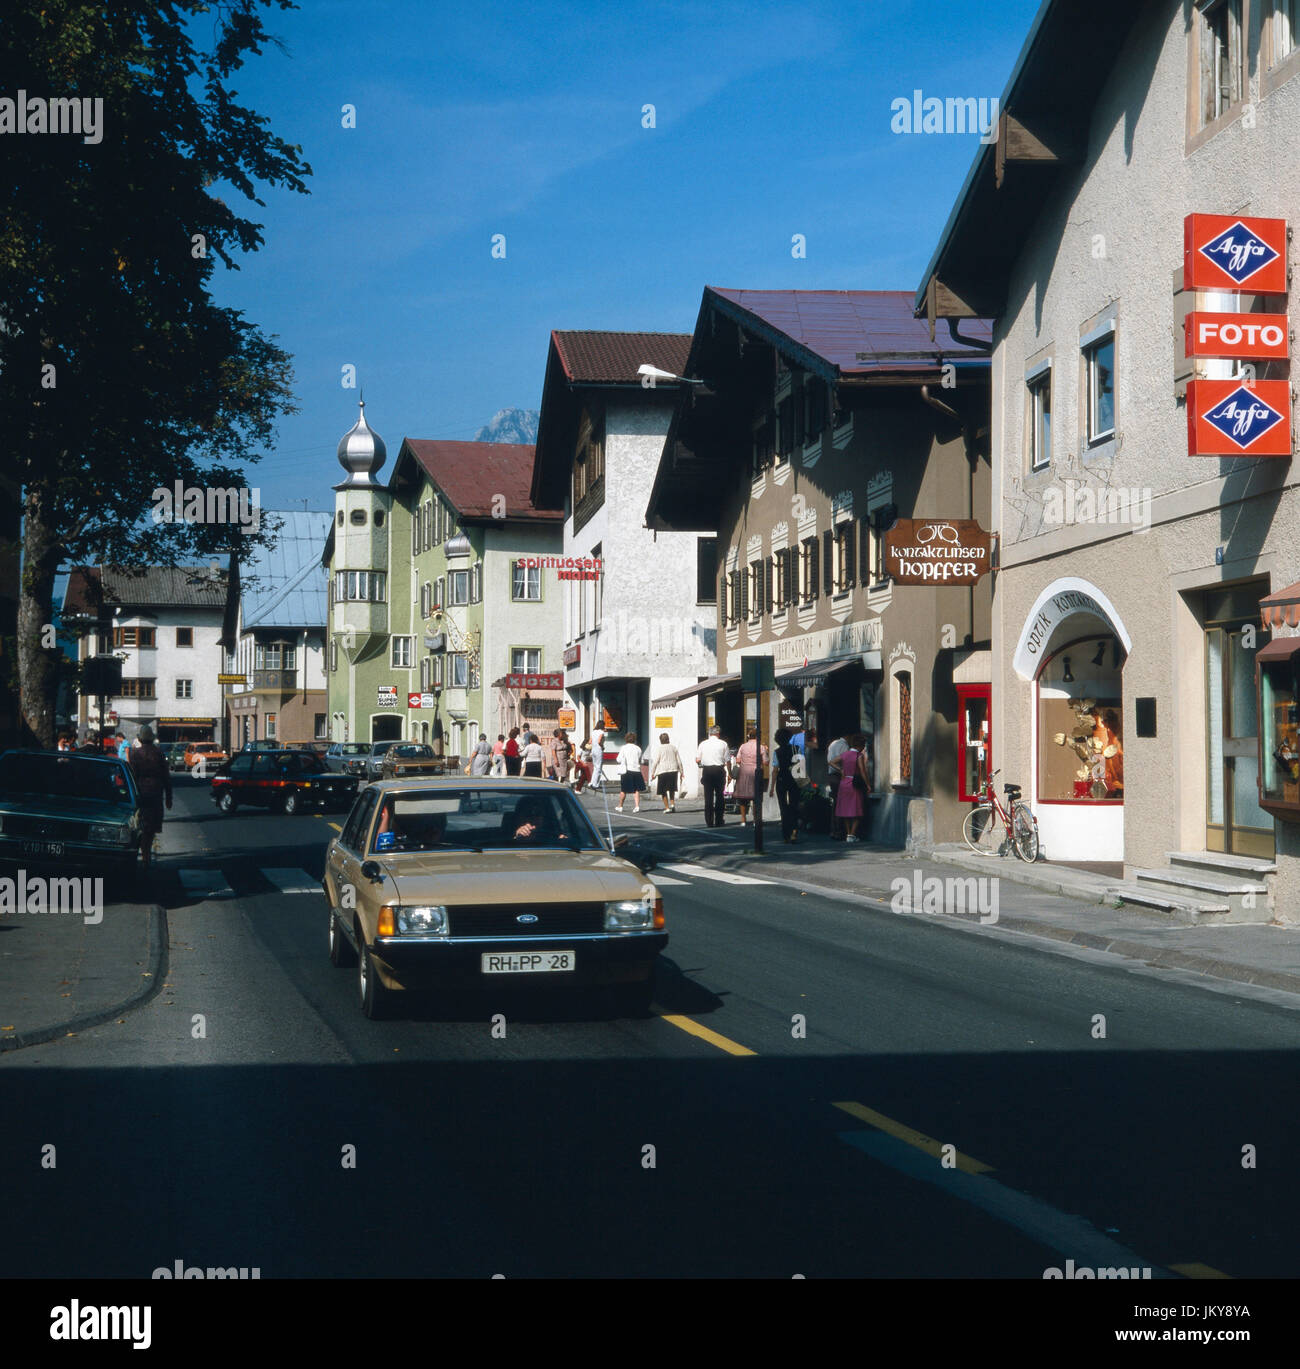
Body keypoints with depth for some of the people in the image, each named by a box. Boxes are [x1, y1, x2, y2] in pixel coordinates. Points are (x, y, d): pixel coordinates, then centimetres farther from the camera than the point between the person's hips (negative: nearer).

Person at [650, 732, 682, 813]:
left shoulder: (659, 749, -3)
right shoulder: (673, 748, 8)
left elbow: (656, 762, -5)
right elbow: (679, 761, 10)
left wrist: (653, 773, 1)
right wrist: (681, 772, 17)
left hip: (663, 771, -3)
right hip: (673, 770, 3)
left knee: (663, 791, 6)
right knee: (672, 789, 18)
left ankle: (667, 807, 2)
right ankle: (672, 804, 0)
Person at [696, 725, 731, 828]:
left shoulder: (703, 744, 4)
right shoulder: (723, 744, -1)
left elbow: (697, 760, 4)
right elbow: (727, 760, -2)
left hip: (706, 770, 1)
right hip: (719, 770, -1)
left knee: (708, 797, 4)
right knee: (719, 796, 6)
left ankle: (709, 822, 2)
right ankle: (719, 821, 6)